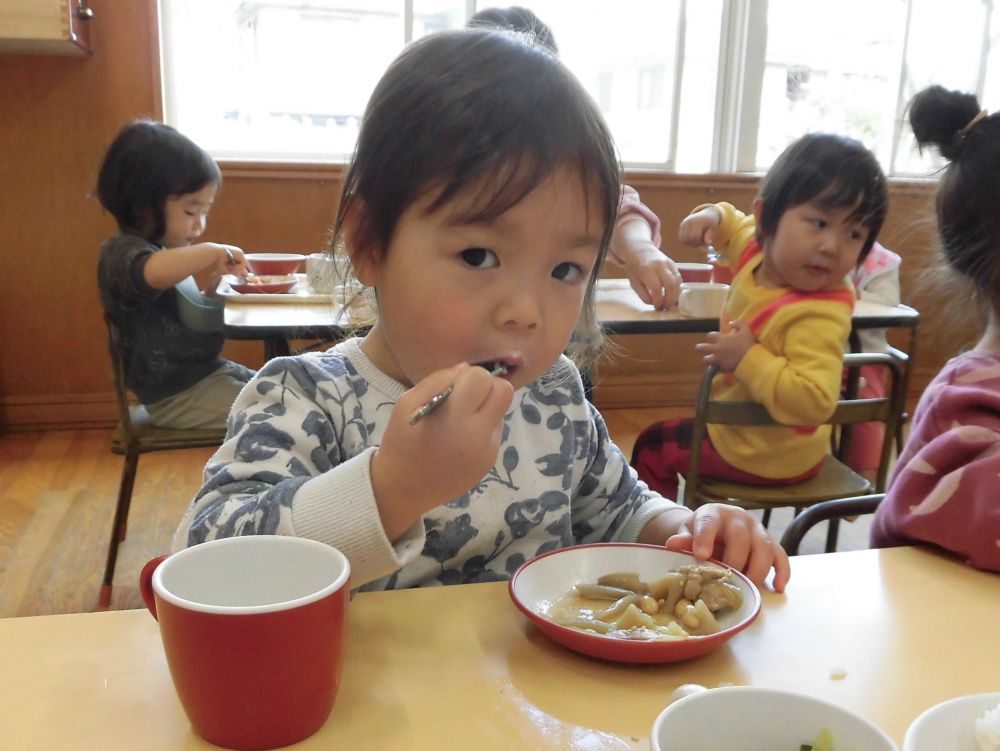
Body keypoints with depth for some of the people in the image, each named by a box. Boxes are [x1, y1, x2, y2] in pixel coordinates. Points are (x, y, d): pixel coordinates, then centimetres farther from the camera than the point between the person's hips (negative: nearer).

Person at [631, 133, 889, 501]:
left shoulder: (819, 316, -36)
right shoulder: (763, 250, -11)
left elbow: (814, 401, -44)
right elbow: (737, 225, 13)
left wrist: (748, 360, -40)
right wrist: (712, 215, -8)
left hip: (761, 456, -9)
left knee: (652, 448, 6)